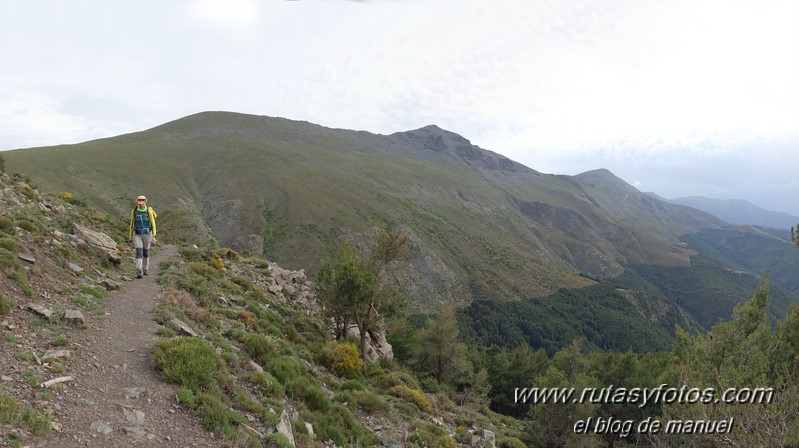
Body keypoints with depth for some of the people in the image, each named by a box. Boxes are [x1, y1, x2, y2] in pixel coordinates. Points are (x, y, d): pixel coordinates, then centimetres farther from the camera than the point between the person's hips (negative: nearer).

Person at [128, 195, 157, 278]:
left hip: (147, 234, 0)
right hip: (137, 235, 0)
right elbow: (131, 224, 5)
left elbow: (153, 224, -8)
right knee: (139, 253, -13)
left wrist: (154, 236, -15)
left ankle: (145, 269, 37)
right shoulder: (134, 211, -6)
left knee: (146, 252, 15)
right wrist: (131, 236, 9)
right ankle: (139, 273, -19)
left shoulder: (149, 211, -11)